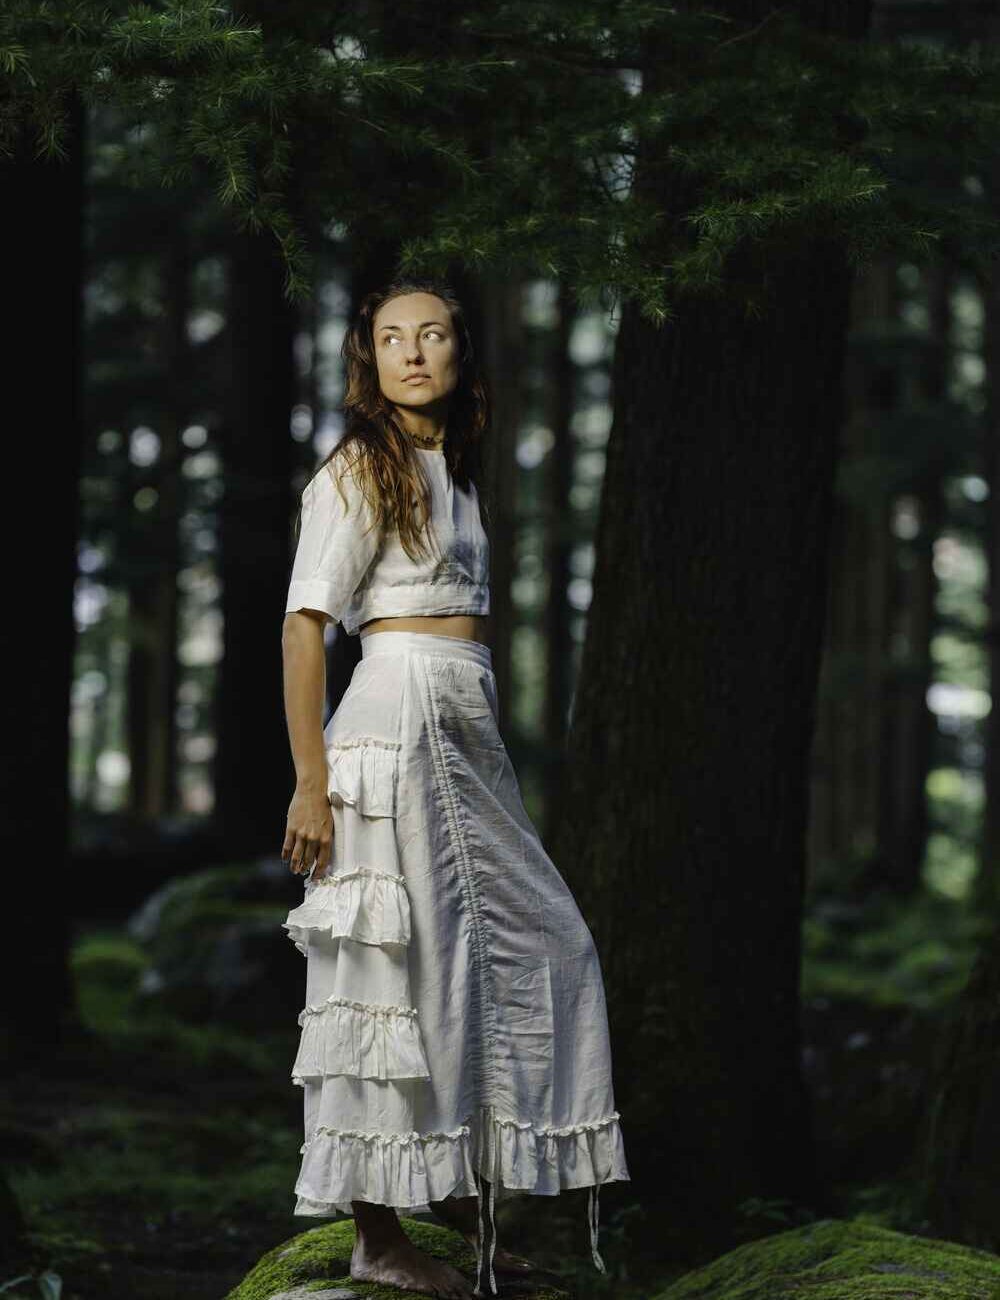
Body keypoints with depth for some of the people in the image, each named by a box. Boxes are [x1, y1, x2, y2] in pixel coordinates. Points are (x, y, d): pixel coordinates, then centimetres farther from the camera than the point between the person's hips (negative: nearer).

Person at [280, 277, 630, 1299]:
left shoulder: (453, 471, 18)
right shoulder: (360, 469, -5)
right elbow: (303, 627, -11)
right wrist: (310, 783, -17)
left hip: (465, 741, 9)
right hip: (397, 724, -9)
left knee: (536, 947, 10)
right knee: (402, 969, -6)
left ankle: (459, 1194, 20)